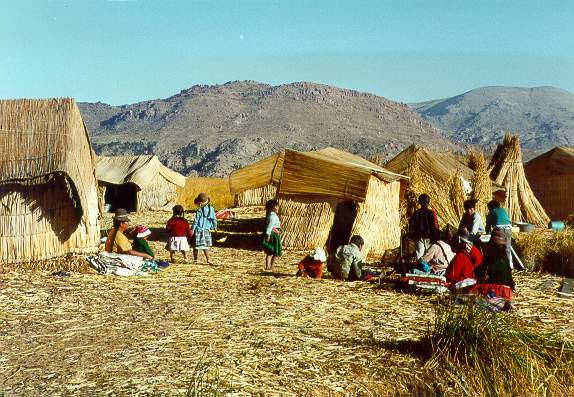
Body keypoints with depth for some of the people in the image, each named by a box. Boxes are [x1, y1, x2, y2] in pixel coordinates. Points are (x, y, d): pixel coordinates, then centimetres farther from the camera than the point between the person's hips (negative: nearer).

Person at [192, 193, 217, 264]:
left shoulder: (199, 211, -12)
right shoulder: (211, 209, -1)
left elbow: (195, 222, -10)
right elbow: (214, 219, 7)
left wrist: (192, 231, -4)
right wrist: (215, 227, 23)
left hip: (198, 230, -3)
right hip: (207, 230, 3)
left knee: (196, 245, 7)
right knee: (206, 246, 9)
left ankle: (195, 259, 13)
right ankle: (208, 259, -1)